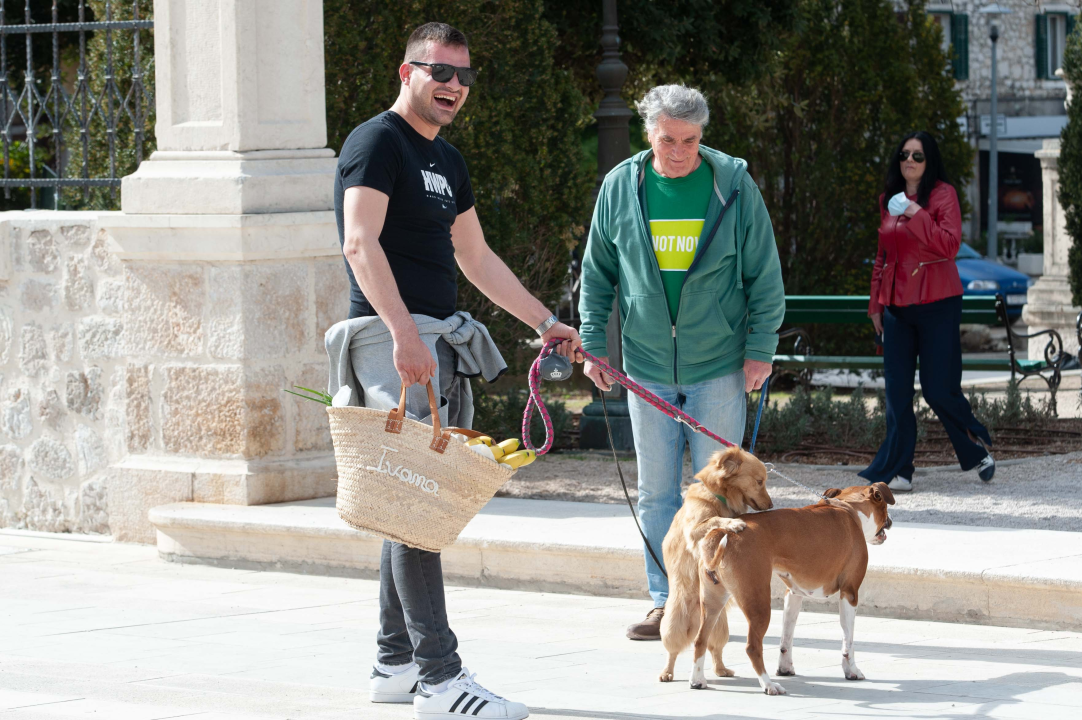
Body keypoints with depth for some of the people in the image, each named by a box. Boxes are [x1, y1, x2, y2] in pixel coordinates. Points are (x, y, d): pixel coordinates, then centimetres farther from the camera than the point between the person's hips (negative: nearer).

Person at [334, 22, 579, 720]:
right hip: (394, 341, -10)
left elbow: (476, 258, 28)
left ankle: (396, 663, 17)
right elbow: (361, 243, -20)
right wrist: (405, 331, -30)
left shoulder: (447, 161, 21)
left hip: (435, 343, 10)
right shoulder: (378, 141, -8)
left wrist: (546, 322, 27)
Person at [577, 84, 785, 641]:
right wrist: (593, 344, 5)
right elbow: (597, 274, 10)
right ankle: (666, 603, 13)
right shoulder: (620, 188, 0)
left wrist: (761, 348, -3)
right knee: (656, 492, 5)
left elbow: (764, 274, 0)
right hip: (647, 367, 2)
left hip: (719, 366, -2)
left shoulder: (734, 184, -5)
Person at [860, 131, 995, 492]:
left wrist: (916, 215, -18)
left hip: (936, 303, -5)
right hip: (896, 306, 5)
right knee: (897, 392, 1)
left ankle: (978, 450, 18)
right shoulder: (889, 199, 14)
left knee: (939, 389, -5)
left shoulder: (942, 194, -3)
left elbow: (949, 245, -15)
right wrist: (876, 304, 17)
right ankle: (897, 472, 4)